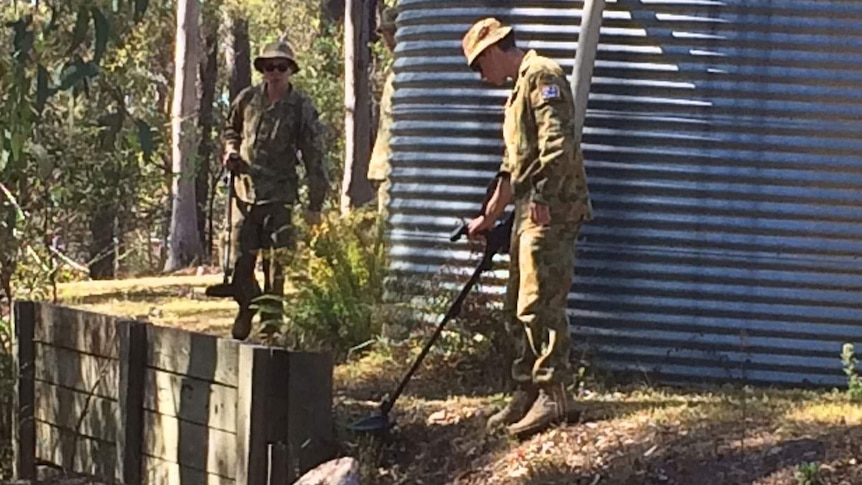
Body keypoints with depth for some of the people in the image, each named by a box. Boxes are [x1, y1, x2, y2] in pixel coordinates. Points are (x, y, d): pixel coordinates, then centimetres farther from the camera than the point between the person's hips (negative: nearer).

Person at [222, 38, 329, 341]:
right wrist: (231, 150, 2)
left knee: (276, 264, -2)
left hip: (280, 194, -3)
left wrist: (315, 205, -7)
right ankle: (247, 308, 29)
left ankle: (271, 318, 10)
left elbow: (314, 158, -4)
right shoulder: (247, 99, 4)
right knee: (240, 262, 5)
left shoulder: (302, 108, -5)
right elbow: (231, 130, 25)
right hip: (245, 191, 3)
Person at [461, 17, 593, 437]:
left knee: (540, 305, -12)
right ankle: (527, 392, 18)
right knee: (517, 309, 12)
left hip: (552, 211, -11)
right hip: (530, 212, 11)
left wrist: (542, 197, -24)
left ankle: (553, 396, -10)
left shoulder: (542, 75, -8)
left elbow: (557, 143, -21)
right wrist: (488, 217, 32)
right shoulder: (519, 88, 25)